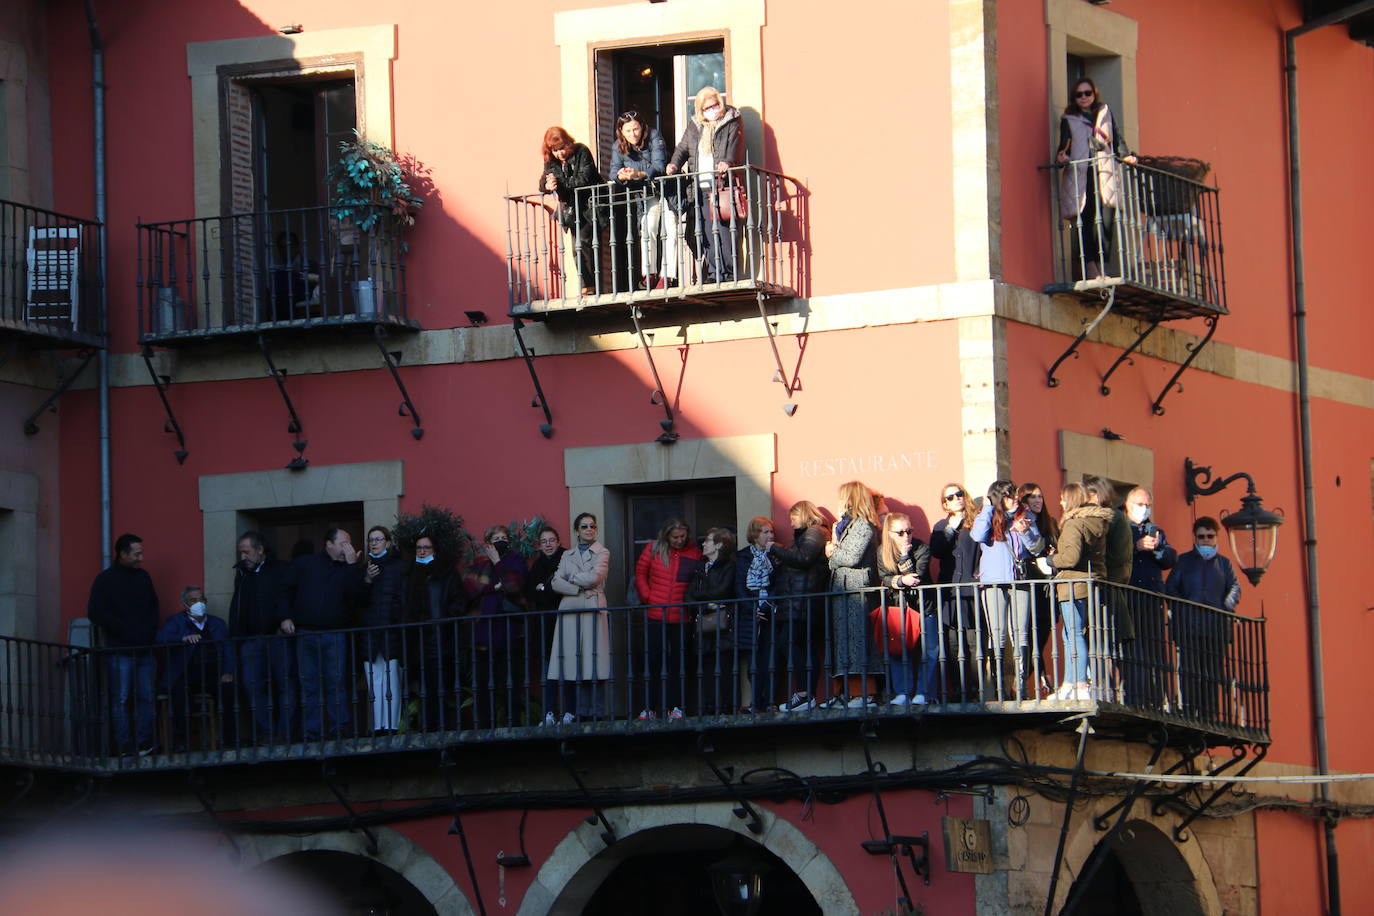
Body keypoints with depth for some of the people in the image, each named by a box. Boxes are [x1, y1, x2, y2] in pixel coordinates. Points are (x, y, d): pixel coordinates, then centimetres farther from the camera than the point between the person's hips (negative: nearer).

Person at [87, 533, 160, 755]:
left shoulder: (143, 577, 15)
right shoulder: (106, 579, -2)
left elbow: (153, 607, 25)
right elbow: (95, 613, -9)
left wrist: (151, 627, 5)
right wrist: (125, 630, -11)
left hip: (145, 649, 5)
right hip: (120, 649, -5)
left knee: (146, 697, 1)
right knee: (121, 699, -6)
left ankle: (144, 742, 5)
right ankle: (125, 745, -5)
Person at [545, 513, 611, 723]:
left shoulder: (602, 553, 10)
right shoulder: (568, 555, 20)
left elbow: (594, 578, -6)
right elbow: (556, 583, 8)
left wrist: (570, 577, 5)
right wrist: (577, 588, -6)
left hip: (593, 610, -3)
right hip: (569, 610, 3)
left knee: (593, 657, -9)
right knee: (568, 663, -5)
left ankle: (595, 712, -9)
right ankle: (569, 711, -6)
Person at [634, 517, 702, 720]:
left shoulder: (695, 553, 4)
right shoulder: (653, 550, 5)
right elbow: (640, 574, 10)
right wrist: (647, 598, 0)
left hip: (682, 617, 0)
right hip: (655, 617, 0)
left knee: (680, 662, 1)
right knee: (653, 661, 2)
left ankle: (675, 707, 7)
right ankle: (649, 708, 6)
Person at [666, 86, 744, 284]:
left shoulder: (732, 123, 6)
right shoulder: (694, 126, 20)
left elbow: (734, 146, -9)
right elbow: (683, 148, 22)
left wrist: (727, 162, -28)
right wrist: (675, 164, 2)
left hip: (723, 185, -5)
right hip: (701, 187, 5)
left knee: (724, 229, -11)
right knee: (706, 232, 0)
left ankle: (729, 271, -8)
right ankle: (716, 271, 3)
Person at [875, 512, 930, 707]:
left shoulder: (921, 549, -7)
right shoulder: (882, 551, 1)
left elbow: (916, 578, -17)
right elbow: (883, 578, -6)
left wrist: (904, 555, -20)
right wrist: (901, 580, -24)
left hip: (922, 606, -2)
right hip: (896, 607, 2)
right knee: (897, 649, -6)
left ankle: (922, 692, -5)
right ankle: (902, 693, -3)